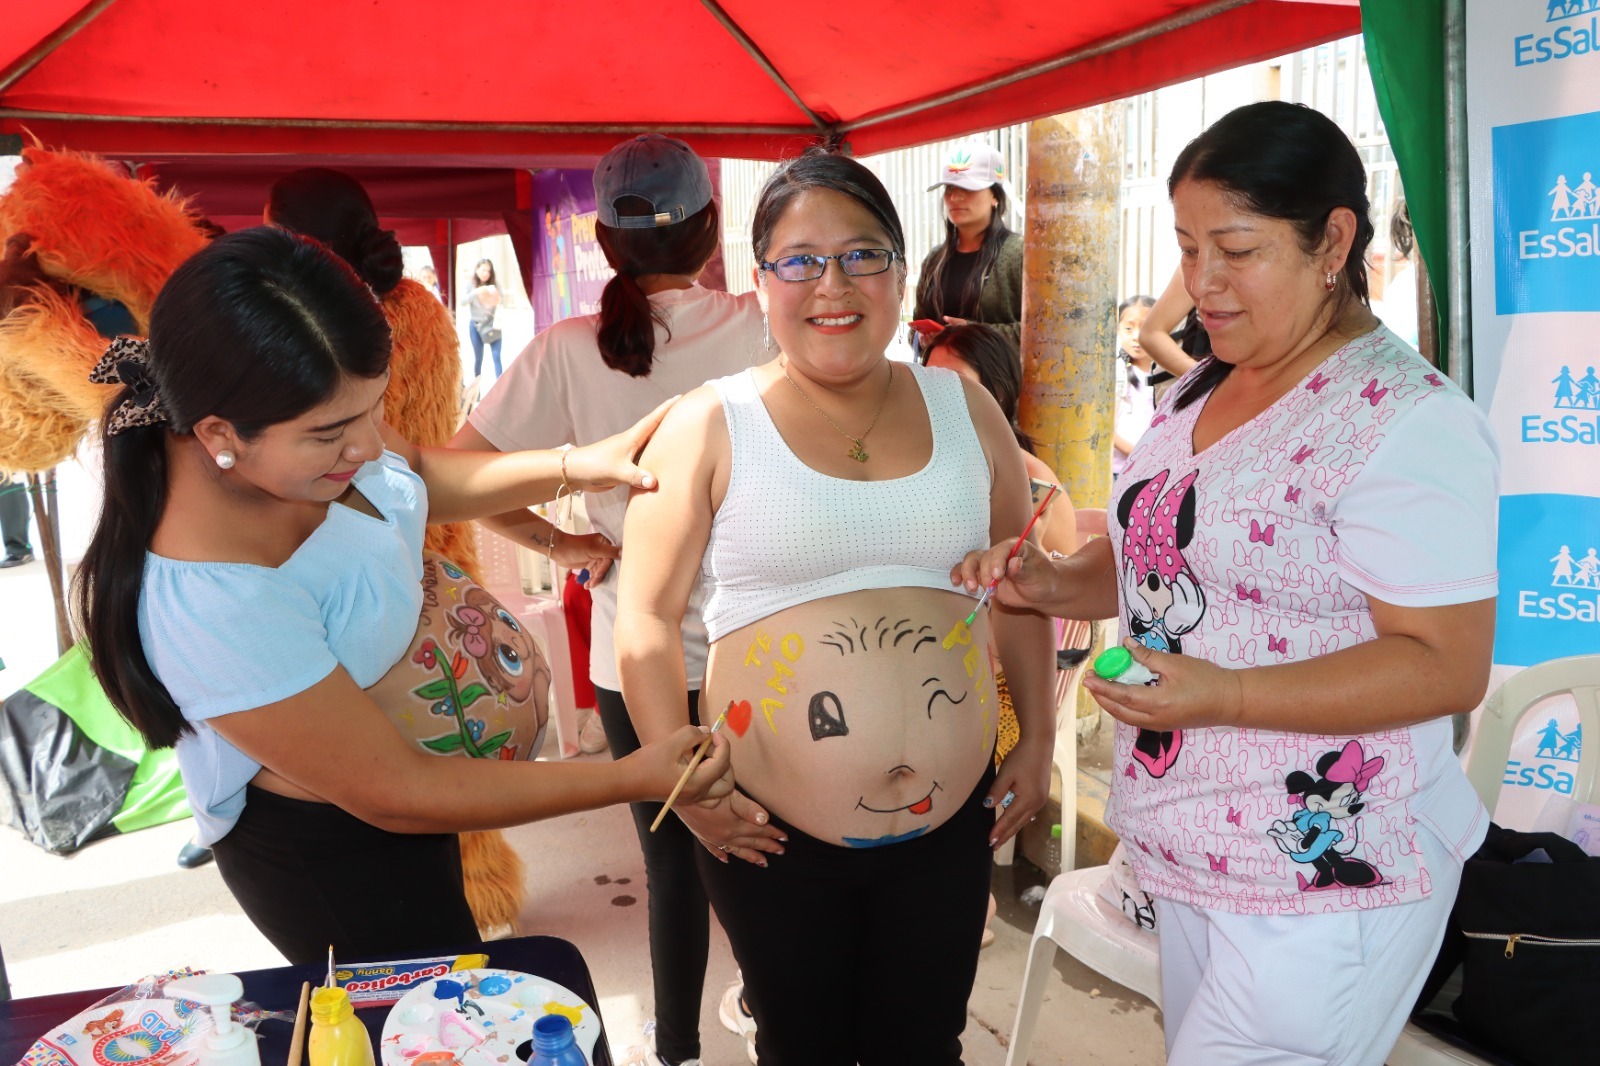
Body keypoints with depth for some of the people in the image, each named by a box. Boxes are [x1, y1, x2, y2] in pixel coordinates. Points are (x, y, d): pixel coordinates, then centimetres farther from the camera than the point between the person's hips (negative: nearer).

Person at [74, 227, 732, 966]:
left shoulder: (298, 425, -19)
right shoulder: (211, 600, -40)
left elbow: (412, 476, 6)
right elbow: (391, 795, -30)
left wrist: (570, 468, -8)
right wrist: (634, 780, -27)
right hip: (334, 855, -8)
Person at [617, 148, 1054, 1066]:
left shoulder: (963, 407, 3)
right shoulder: (711, 425, -6)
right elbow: (649, 617, -5)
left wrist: (1039, 739, 10)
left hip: (953, 824, 3)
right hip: (773, 837, -2)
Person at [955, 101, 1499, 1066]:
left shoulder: (1410, 420, -17)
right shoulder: (1200, 391, 8)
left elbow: (1448, 667, -20)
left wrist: (1224, 696, -28)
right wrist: (1054, 584, -1)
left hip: (1327, 877, -7)